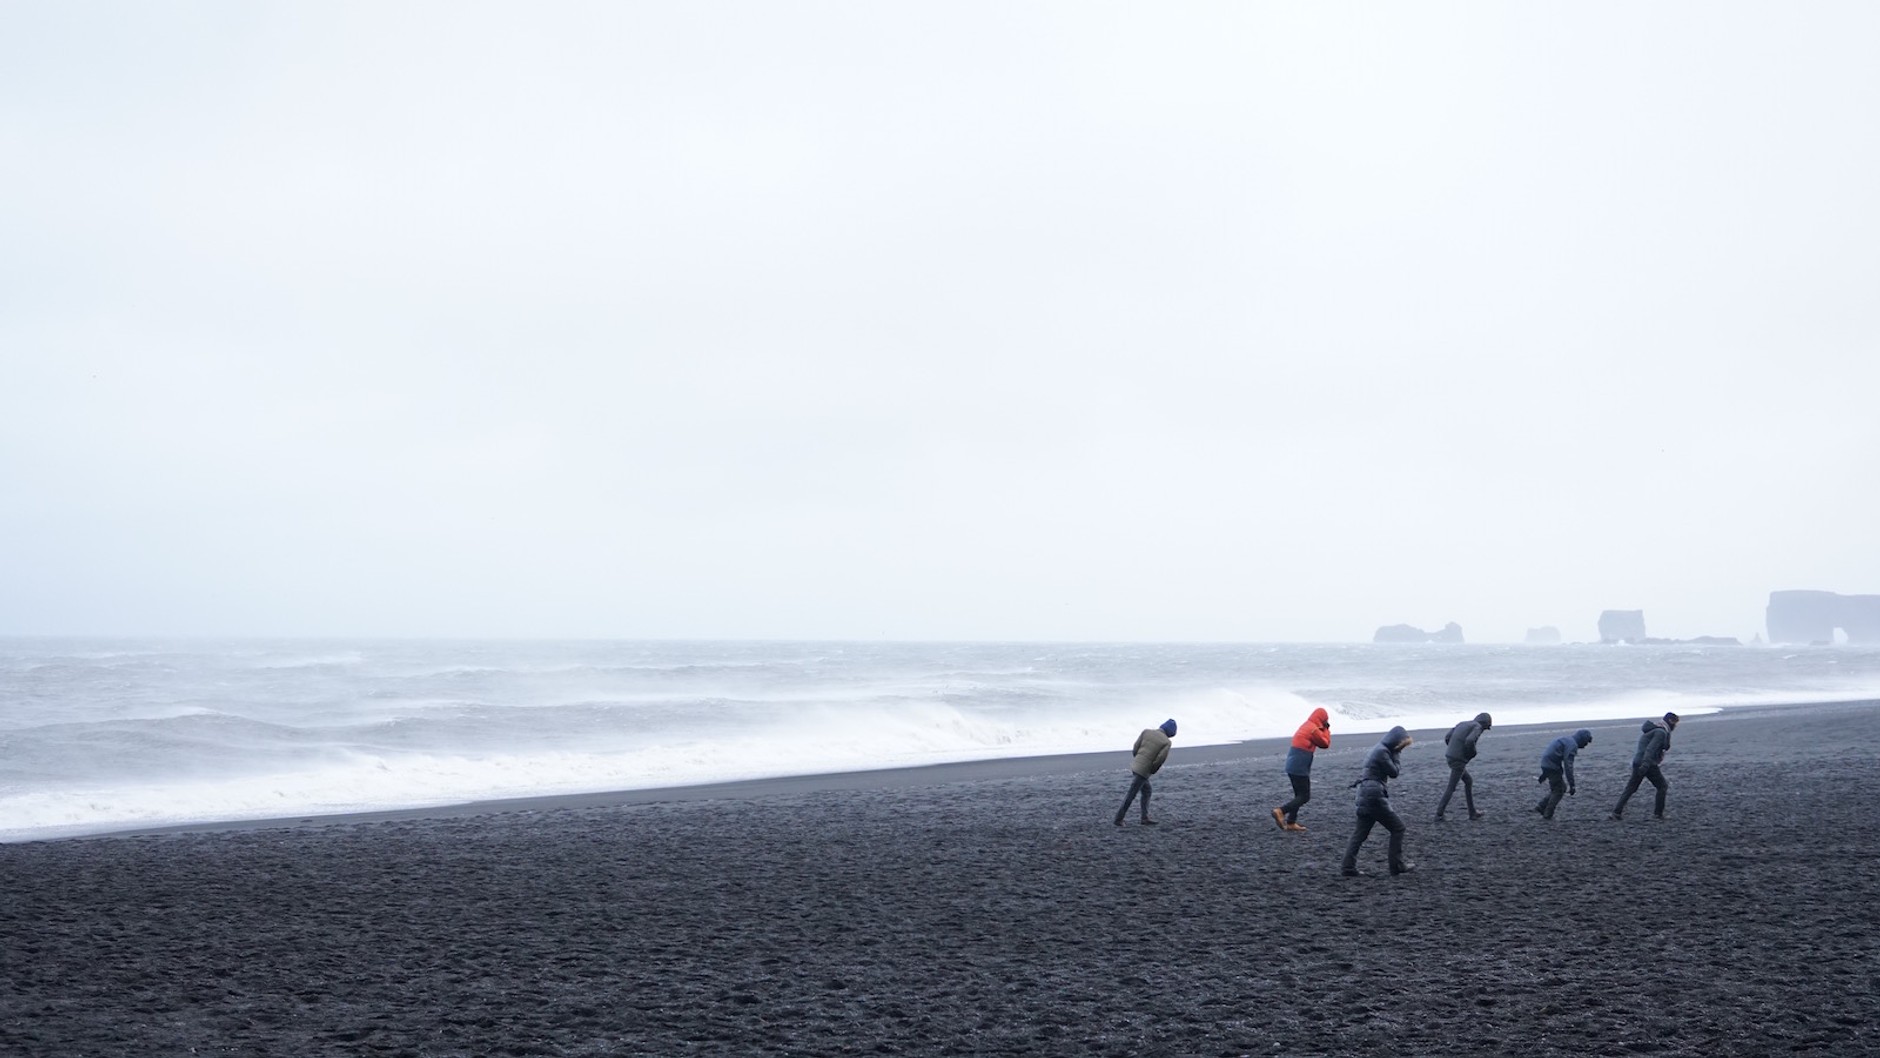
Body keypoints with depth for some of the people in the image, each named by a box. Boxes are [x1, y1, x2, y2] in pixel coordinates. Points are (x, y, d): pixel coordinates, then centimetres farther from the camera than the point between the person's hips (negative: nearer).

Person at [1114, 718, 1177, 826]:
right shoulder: (1167, 742, -9)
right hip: (1144, 770, -6)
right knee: (1131, 795, 3)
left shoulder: (1147, 731, 3)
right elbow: (1160, 760, -14)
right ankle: (1119, 819, 8)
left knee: (1146, 791, 19)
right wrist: (1152, 771, 4)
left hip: (1135, 764, 6)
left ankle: (1145, 818, 14)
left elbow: (1136, 748, 2)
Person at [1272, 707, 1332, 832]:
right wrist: (1326, 730, 10)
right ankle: (1281, 811, -17)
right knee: (1305, 797, -5)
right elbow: (1325, 744, -2)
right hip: (1300, 769, -10)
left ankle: (1291, 823, 14)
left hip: (1292, 766, 10)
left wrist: (1324, 730, 12)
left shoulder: (1305, 726, 16)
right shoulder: (1314, 729, -13)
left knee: (1300, 795, 16)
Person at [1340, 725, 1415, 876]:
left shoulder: (1379, 749, 17)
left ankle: (1349, 868, 5)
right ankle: (1397, 865, 4)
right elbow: (1393, 772, -11)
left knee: (1360, 833, 9)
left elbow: (1390, 771, 20)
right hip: (1374, 797, -10)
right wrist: (1394, 755, -3)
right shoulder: (1382, 752, -13)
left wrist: (1394, 754, 9)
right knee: (1397, 827, 1)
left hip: (1365, 797, 10)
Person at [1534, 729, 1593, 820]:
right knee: (1558, 790, 4)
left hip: (1545, 763, 9)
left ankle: (1541, 807, 16)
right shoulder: (1572, 745, -13)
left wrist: (1544, 773, 31)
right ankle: (1547, 815, 9)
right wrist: (1571, 785, -19)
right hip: (1552, 766, -9)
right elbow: (1568, 766, -20)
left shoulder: (1566, 739, 18)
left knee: (1562, 788, 18)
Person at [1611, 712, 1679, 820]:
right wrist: (1645, 765, -31)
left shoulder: (1654, 729, 19)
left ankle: (1617, 811, 4)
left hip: (1637, 762, 9)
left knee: (1631, 788, 10)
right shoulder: (1661, 732, -12)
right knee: (1662, 786, 6)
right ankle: (1658, 813, 7)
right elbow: (1651, 749, -23)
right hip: (1648, 764, -9)